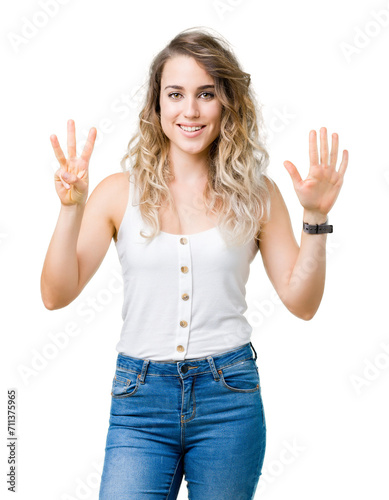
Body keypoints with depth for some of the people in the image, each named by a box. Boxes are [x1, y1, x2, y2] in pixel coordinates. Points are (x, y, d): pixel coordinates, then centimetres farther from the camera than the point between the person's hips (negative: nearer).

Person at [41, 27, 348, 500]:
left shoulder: (255, 194, 2)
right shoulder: (121, 191, 0)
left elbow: (301, 302, 3)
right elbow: (56, 295, -4)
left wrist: (315, 216, -8)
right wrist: (72, 207, -15)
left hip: (229, 395, 1)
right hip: (139, 399, 0)